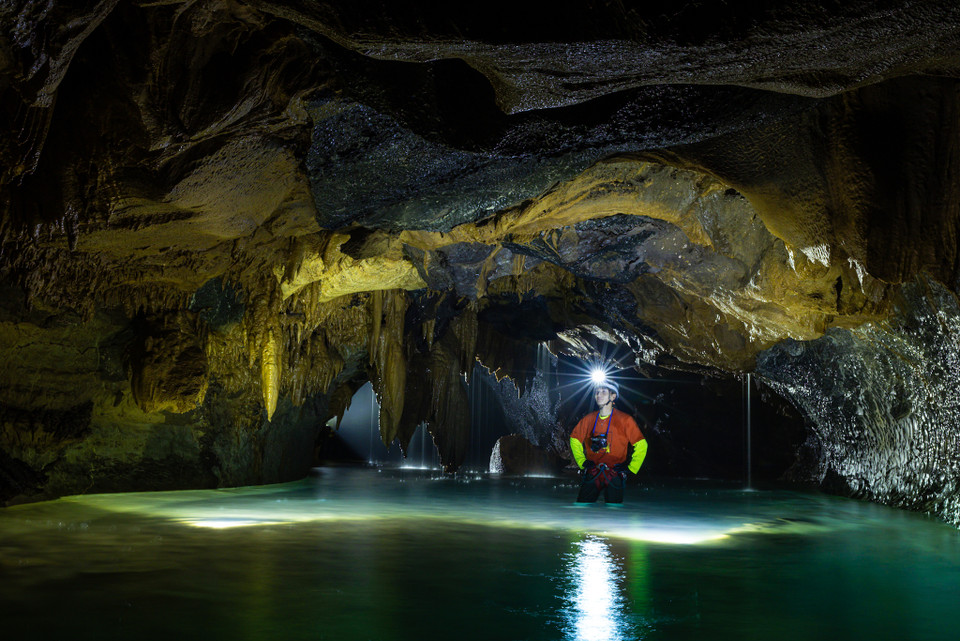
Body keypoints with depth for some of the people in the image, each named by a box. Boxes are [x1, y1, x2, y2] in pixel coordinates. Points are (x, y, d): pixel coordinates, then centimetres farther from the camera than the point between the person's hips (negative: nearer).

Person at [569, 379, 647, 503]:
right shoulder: (588, 420, 8)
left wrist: (631, 467, -2)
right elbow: (575, 440, 23)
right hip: (592, 475, 3)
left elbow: (641, 445, 2)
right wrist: (582, 462, 14)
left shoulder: (624, 420, -1)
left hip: (614, 475, -2)